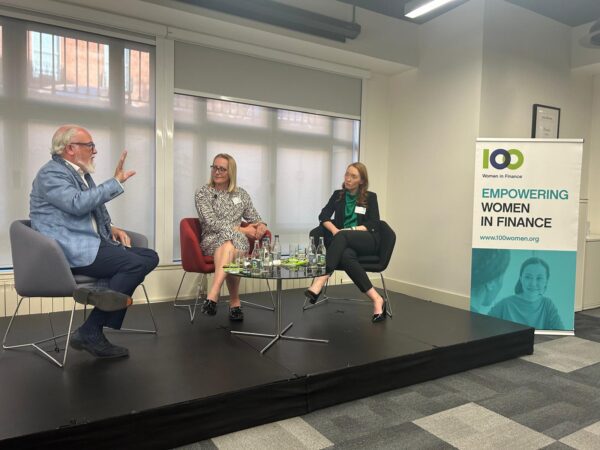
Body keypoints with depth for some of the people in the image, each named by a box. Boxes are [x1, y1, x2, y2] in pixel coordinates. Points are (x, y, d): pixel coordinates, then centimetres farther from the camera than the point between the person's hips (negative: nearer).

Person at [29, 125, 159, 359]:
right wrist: (116, 181, -20)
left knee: (150, 257, -8)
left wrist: (111, 228, 10)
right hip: (71, 251, -9)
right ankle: (90, 332, -16)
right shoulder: (51, 173, -7)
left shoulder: (82, 174, 20)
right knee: (136, 263, -23)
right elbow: (78, 204, -25)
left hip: (91, 243, 9)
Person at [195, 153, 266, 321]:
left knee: (230, 243, -36)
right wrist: (242, 230, -13)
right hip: (212, 241, -2)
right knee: (229, 236, -38)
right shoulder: (203, 193, 4)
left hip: (239, 241, 2)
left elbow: (254, 218, 19)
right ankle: (234, 302, -39)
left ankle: (212, 297, -42)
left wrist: (261, 225, -7)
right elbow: (212, 223, -7)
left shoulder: (241, 194, 16)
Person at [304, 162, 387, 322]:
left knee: (342, 236, -36)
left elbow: (373, 225, -2)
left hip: (367, 241, -2)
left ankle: (319, 283, -49)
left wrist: (348, 230, -17)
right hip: (343, 242, 2)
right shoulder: (338, 195, 16)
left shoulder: (370, 197, 9)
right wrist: (334, 230, -20)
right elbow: (323, 216, 3)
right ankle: (376, 299, -37)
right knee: (346, 256, -36)